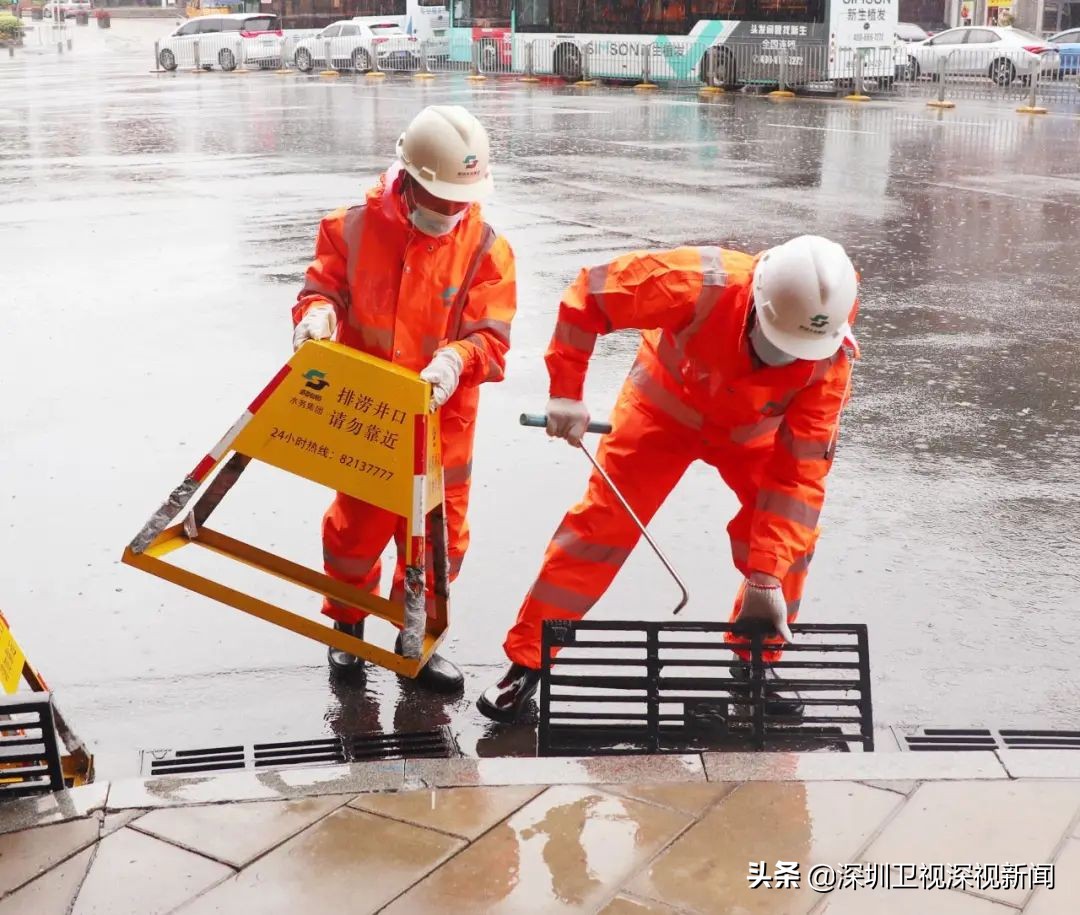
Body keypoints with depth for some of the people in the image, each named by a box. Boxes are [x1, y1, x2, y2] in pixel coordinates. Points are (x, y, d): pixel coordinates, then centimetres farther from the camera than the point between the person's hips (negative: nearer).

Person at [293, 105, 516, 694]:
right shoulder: (356, 228, -7)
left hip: (441, 424, 0)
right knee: (357, 525, 14)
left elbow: (491, 336, -13)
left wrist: (456, 360, -34)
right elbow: (322, 287, 0)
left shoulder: (485, 249, -8)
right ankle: (346, 624, 38)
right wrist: (318, 314, -24)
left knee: (437, 534, 9)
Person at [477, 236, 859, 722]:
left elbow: (801, 471, -30)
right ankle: (525, 661, 5)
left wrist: (765, 576, -33)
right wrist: (566, 392, -30)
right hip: (665, 406, -2)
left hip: (754, 429, 2)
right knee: (600, 523, -7)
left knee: (790, 538, -12)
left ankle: (757, 657, 14)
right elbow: (589, 292, -28)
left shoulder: (830, 359, -32)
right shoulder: (701, 284, -40)